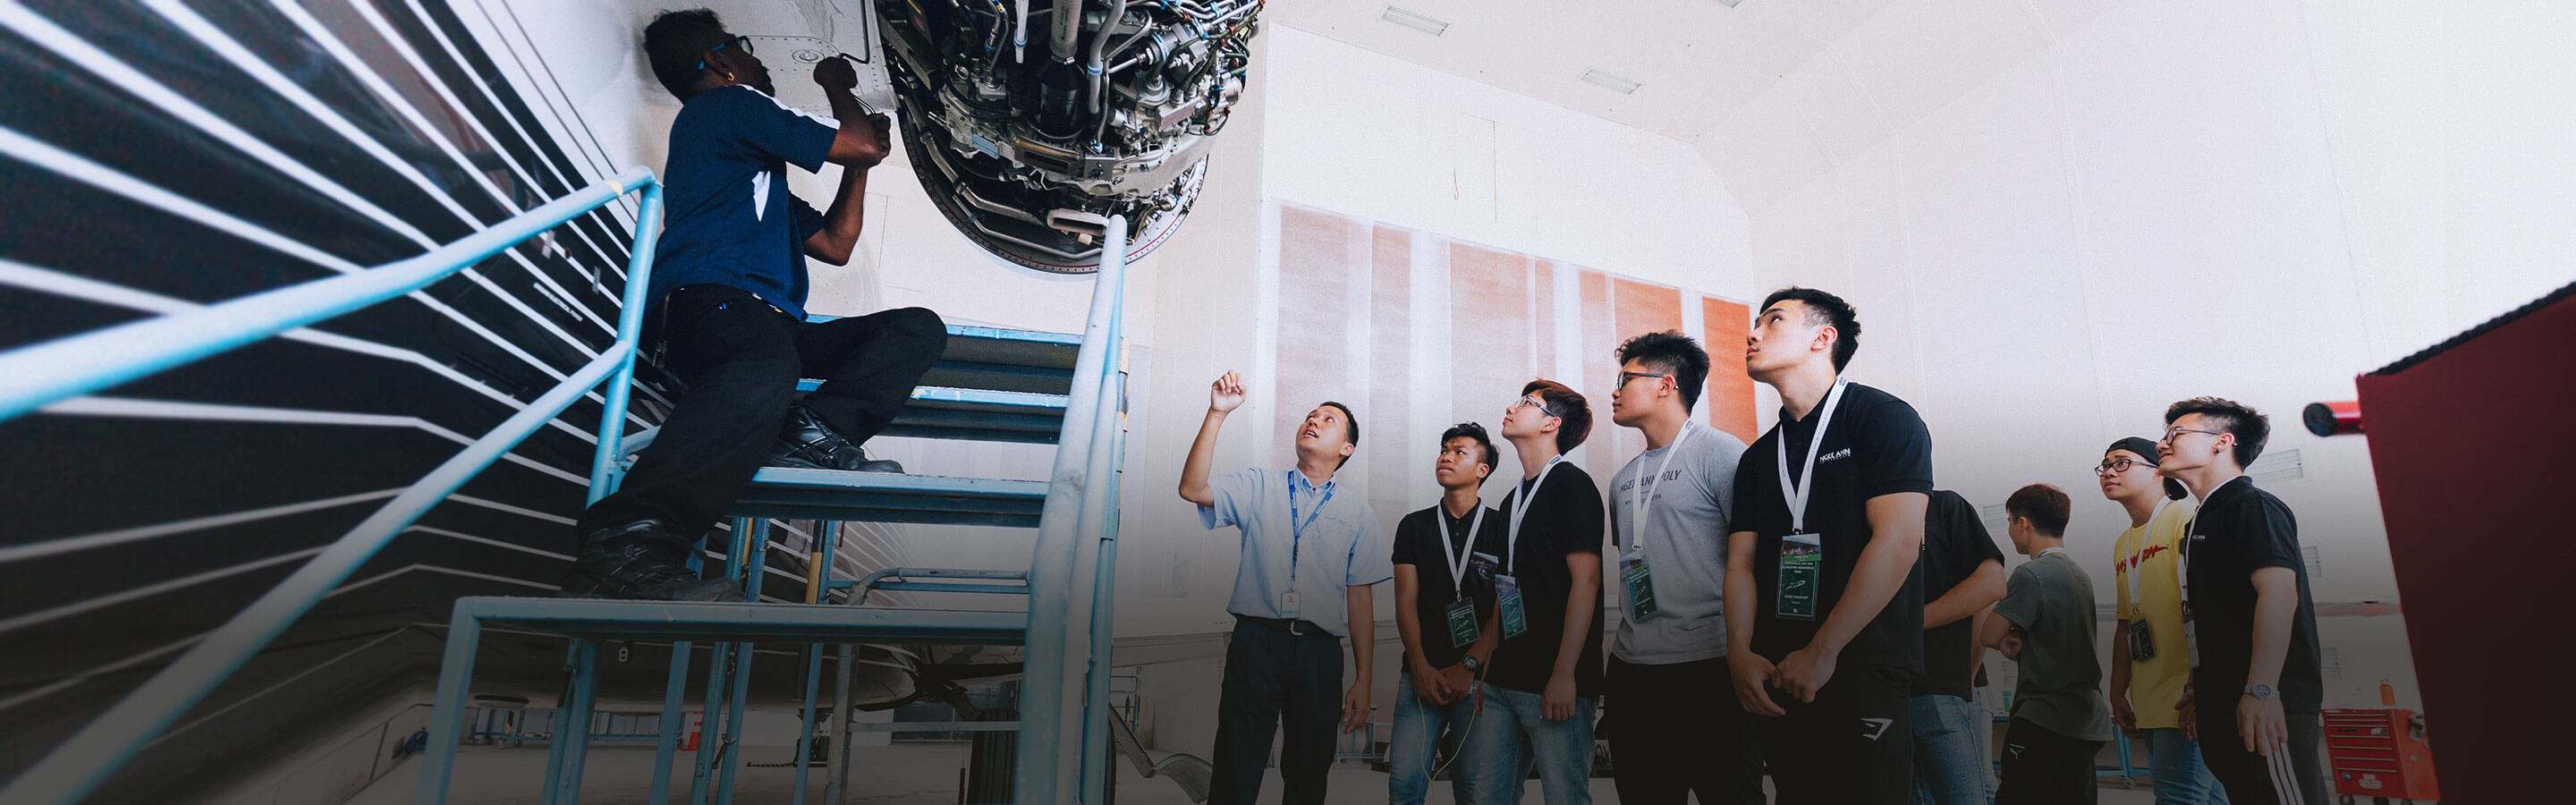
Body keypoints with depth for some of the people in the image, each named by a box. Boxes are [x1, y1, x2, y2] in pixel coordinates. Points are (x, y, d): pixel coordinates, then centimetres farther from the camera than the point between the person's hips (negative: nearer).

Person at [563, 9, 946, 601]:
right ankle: (630, 544, -55)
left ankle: (814, 431, -27)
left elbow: (835, 244, 36)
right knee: (768, 365, -43)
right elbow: (861, 144, 7)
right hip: (711, 299, -9)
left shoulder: (756, 172, 39)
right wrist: (837, 86, 27)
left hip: (765, 321, 9)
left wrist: (860, 160, 36)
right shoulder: (725, 105, 13)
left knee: (919, 328, -1)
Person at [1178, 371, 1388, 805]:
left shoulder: (1357, 511, 12)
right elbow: (1193, 489, -6)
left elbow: (1360, 596, 9)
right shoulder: (1257, 487, 10)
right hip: (1256, 640, -1)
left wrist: (1363, 679, 5)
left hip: (1320, 652, 1)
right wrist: (1217, 413, -12)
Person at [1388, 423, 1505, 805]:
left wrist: (1468, 667, -9)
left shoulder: (1501, 527, 6)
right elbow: (1406, 600, 5)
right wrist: (1421, 667, -7)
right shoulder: (1414, 526, 12)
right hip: (1423, 671, 2)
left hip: (1479, 676, -1)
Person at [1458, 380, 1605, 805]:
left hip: (1555, 682, -7)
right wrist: (1484, 669, 14)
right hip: (1503, 681, 7)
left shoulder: (1571, 484, -5)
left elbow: (1586, 581, -13)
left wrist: (1565, 673, -18)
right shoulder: (1513, 499, 18)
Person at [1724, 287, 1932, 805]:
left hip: (1863, 670, -6)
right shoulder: (1758, 457, 16)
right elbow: (1741, 561, 10)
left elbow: (1897, 542, -14)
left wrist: (1822, 652, -17)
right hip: (1778, 681, 6)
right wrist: (1740, 652, -8)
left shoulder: (1882, 418, -3)